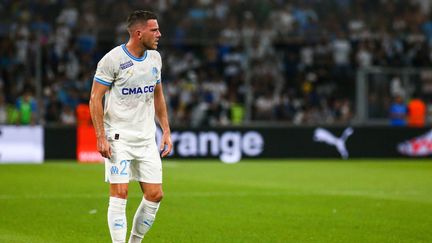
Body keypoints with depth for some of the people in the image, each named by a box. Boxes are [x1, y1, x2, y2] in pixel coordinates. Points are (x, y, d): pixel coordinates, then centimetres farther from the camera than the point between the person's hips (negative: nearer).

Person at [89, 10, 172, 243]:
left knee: (155, 194, 3)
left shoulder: (155, 58, 8)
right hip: (119, 138, -6)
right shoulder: (112, 59, -12)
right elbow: (95, 98, -10)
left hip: (147, 137, 6)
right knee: (119, 193, -10)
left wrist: (166, 131, 13)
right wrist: (101, 138, -16)